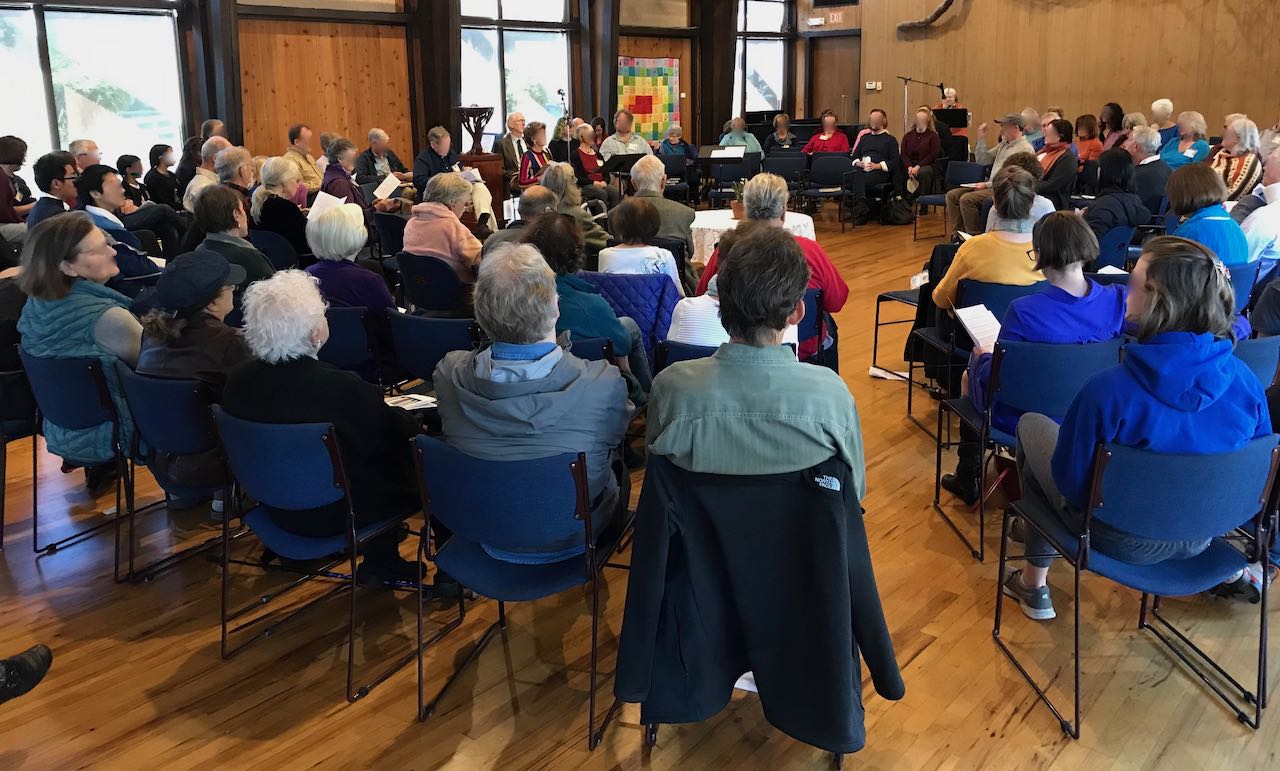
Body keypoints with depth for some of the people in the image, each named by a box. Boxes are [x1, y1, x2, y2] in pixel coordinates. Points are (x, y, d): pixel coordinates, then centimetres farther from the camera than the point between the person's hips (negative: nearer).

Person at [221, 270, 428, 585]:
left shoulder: (238, 380, -12)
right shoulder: (342, 388, -31)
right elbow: (394, 439, -15)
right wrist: (407, 419, 8)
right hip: (334, 514, -7)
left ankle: (380, 561, 30)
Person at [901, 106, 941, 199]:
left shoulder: (933, 136, 7)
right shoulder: (907, 136, 19)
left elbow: (933, 156, -5)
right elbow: (903, 154, 7)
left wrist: (918, 167, -18)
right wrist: (909, 167, -13)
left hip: (927, 166, -3)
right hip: (910, 166, 3)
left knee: (923, 172, -38)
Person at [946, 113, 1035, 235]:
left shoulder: (1025, 149, -10)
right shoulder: (1003, 144, 19)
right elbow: (982, 160, 21)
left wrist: (987, 185, -17)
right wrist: (982, 138, 10)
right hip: (991, 186, 9)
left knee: (967, 199, -28)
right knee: (952, 195, -4)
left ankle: (975, 236, -18)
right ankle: (960, 232, -6)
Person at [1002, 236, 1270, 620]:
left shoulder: (1109, 389, -34)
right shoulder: (1245, 381, -18)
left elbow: (1070, 480, -21)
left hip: (1123, 542, -5)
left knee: (1032, 425, 19)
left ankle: (1034, 583, 29)